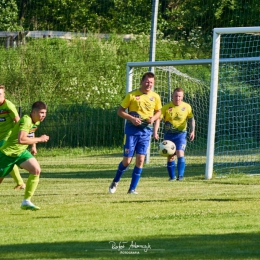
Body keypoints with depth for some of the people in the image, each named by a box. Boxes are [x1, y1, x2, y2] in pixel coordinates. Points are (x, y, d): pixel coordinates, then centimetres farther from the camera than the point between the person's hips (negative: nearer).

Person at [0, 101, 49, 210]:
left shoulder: (36, 121, 2)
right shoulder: (26, 120, -27)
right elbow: (21, 140, -40)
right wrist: (39, 139, -31)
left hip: (21, 152, 7)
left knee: (36, 170, -15)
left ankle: (26, 202, -11)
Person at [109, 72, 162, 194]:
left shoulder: (155, 97, 3)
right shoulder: (132, 95, -7)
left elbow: (158, 112, 17)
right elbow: (120, 111, -2)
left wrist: (153, 118, -6)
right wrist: (131, 118, -18)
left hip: (146, 131, 3)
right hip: (132, 130, -3)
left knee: (140, 160, -4)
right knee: (127, 160, -2)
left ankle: (132, 188, 5)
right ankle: (115, 182, 24)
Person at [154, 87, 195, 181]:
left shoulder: (187, 107, -2)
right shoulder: (166, 107, -6)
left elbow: (191, 119, 10)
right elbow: (158, 119, -9)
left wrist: (192, 131, -1)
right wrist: (155, 132, -20)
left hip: (181, 134, -1)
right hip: (169, 134, 1)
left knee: (180, 153, -18)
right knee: (170, 156, 6)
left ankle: (180, 175, -15)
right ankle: (172, 176, 17)